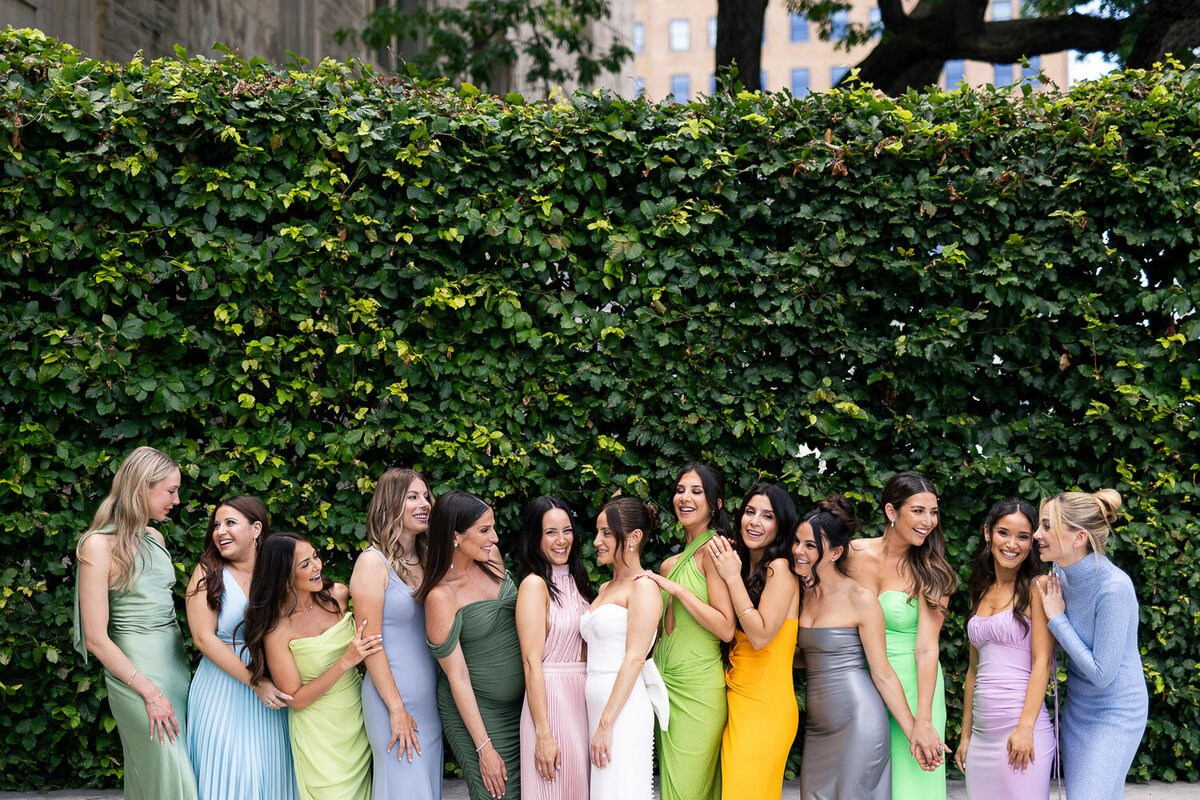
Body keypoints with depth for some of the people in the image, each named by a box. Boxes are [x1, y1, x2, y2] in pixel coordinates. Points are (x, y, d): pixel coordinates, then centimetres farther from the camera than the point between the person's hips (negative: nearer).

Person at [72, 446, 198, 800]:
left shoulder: (155, 538, 11)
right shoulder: (100, 545, -12)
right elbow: (96, 639, -13)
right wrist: (150, 692, -15)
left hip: (174, 659, 7)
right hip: (133, 667, -7)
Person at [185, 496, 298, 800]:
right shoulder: (208, 573, 0)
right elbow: (204, 638, -9)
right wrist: (254, 681, -15)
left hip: (274, 691, 2)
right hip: (223, 691, -2)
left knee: (271, 771, 3)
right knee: (229, 775, -6)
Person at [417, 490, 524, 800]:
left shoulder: (492, 558, 0)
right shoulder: (441, 596, -19)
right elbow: (457, 677, -16)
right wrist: (484, 748, -15)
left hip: (521, 701, 6)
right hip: (474, 709, -6)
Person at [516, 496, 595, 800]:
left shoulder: (574, 580, 13)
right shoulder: (535, 584, -10)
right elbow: (531, 661, -15)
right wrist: (543, 734, -20)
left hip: (582, 696, 7)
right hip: (550, 698, -7)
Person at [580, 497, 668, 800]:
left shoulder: (643, 587, -7)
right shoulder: (605, 589, 18)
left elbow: (634, 658, -14)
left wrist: (606, 724, -18)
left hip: (623, 709, -8)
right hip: (595, 705, 8)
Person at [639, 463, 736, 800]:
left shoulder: (713, 550, -8)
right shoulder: (671, 564, 15)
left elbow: (726, 628, -16)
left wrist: (677, 589, -15)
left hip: (698, 686, -8)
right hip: (666, 683, 8)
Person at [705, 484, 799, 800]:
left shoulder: (780, 569, -10)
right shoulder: (743, 565, 14)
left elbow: (760, 635, -18)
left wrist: (733, 577, -13)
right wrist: (732, 573, 7)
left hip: (765, 703, -8)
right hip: (737, 699, 8)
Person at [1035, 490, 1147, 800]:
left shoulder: (1114, 588, -28)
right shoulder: (1060, 575, -4)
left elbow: (1102, 674, -23)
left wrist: (1057, 618, -19)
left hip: (1114, 715, -8)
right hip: (1077, 709, 8)